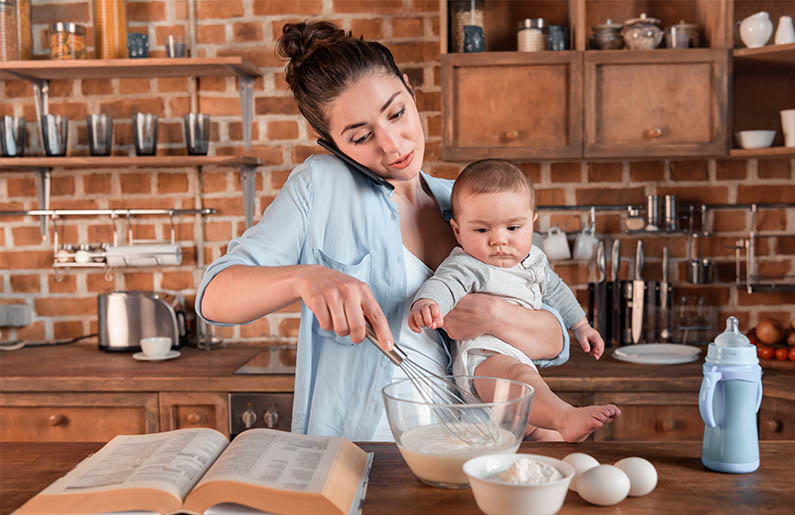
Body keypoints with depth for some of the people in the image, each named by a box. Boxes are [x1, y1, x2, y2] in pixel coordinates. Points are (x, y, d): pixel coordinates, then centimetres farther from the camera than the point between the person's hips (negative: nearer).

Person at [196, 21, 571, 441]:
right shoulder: (321, 183, 0)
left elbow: (556, 343, 8)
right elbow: (213, 295, -6)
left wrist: (494, 316, -14)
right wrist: (304, 277, -25)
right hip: (345, 454, -5)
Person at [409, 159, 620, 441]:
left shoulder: (534, 259, 16)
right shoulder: (466, 266, -9)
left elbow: (555, 291, 34)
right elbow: (444, 284, -30)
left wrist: (581, 325, 40)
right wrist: (425, 304, -53)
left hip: (525, 358, 10)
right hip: (483, 356, -10)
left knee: (544, 435, 9)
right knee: (518, 374, -40)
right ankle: (567, 418, -58)